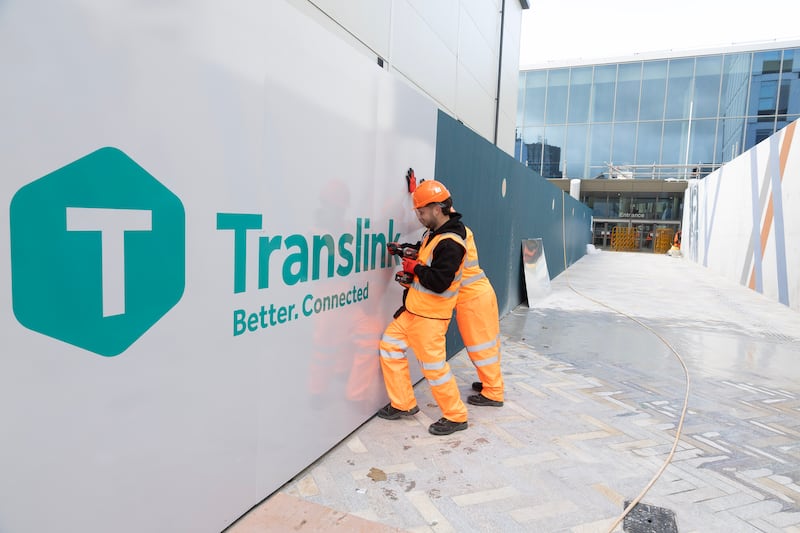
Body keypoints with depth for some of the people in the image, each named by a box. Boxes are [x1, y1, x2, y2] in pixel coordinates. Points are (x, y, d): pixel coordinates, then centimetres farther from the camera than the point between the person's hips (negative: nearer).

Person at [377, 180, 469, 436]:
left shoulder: (450, 242, -21)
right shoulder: (433, 233, 9)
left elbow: (440, 282, -27)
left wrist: (415, 267, -14)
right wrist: (413, 259, 1)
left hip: (430, 315, -10)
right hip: (413, 309, 10)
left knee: (434, 365, -3)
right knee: (390, 343, 14)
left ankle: (456, 416, 16)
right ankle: (403, 404, 25)